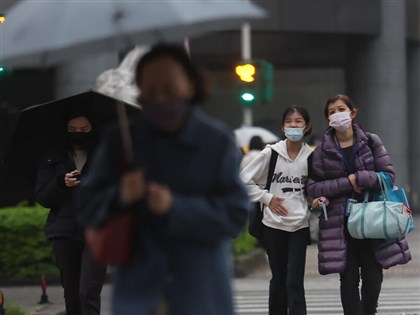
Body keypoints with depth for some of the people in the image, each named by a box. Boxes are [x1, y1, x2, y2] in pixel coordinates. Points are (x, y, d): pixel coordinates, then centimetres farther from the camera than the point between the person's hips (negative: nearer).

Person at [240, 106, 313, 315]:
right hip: (273, 224, 1)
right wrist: (267, 198, -5)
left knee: (294, 281, -7)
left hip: (300, 225, -1)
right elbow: (245, 180, 3)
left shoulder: (311, 157, -2)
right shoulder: (271, 153, -3)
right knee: (278, 279, 10)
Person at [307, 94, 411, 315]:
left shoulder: (371, 142, 5)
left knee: (373, 278, 2)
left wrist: (359, 178, -15)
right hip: (339, 223, 0)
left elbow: (388, 176, -2)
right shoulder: (322, 151, 4)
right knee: (349, 279, -2)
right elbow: (313, 187, -2)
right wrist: (348, 183, -12)